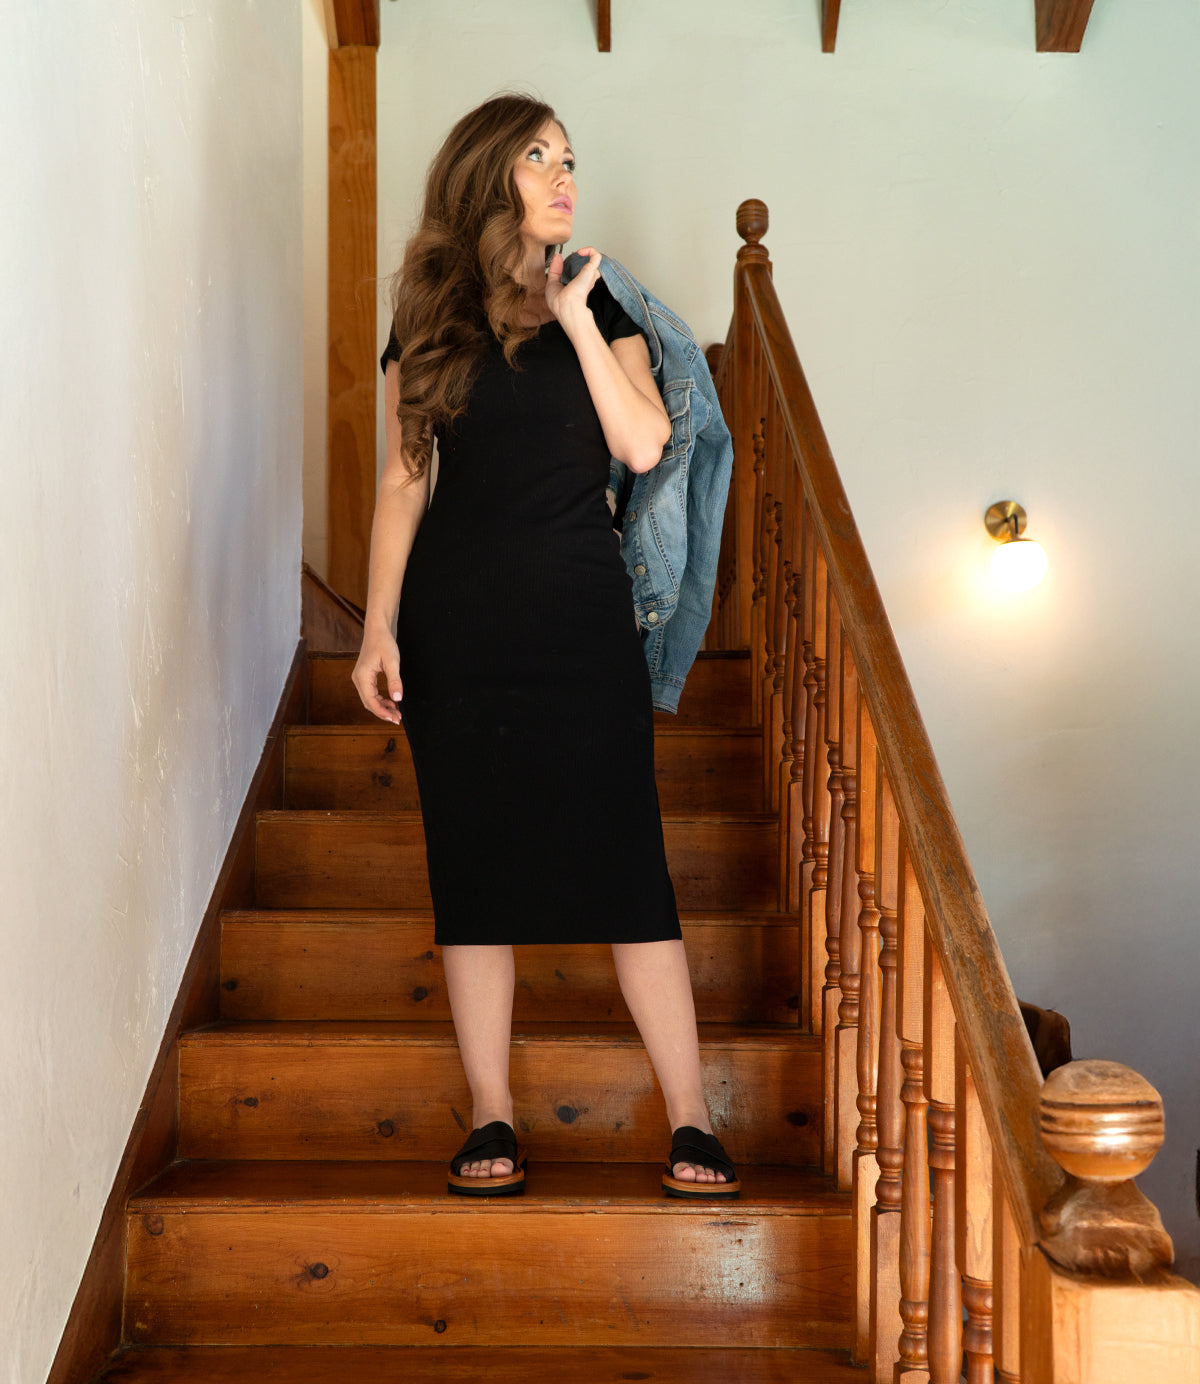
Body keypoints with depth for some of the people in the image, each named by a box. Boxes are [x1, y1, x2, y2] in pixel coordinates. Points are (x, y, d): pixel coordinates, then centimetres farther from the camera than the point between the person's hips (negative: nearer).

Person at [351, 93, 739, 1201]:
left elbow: (644, 446, -5)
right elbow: (403, 479, 6)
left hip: (582, 610, 0)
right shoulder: (428, 320, 7)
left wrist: (578, 320, -8)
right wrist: (380, 627, 0)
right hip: (456, 617, 1)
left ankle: (691, 1120, 2)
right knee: (472, 862, 3)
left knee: (625, 861, -4)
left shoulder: (599, 303, 9)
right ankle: (491, 1119, 12)